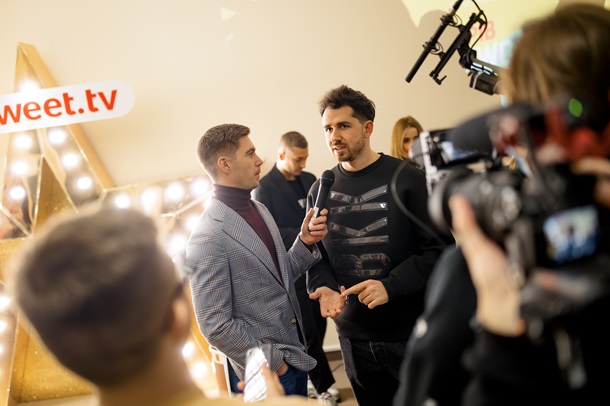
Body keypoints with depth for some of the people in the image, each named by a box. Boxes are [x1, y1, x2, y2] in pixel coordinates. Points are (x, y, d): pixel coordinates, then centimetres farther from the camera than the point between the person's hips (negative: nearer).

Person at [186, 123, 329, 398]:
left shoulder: (259, 210, 4)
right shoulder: (208, 238, -21)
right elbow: (215, 326, -20)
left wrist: (305, 242, -5)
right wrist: (272, 364, -12)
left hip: (294, 355, 7)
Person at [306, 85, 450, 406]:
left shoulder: (407, 179, -7)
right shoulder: (320, 191, 5)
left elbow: (438, 248, -10)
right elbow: (317, 255, 9)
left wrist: (391, 286, -22)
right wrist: (324, 287, -12)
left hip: (413, 331, -3)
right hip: (353, 335, 3)